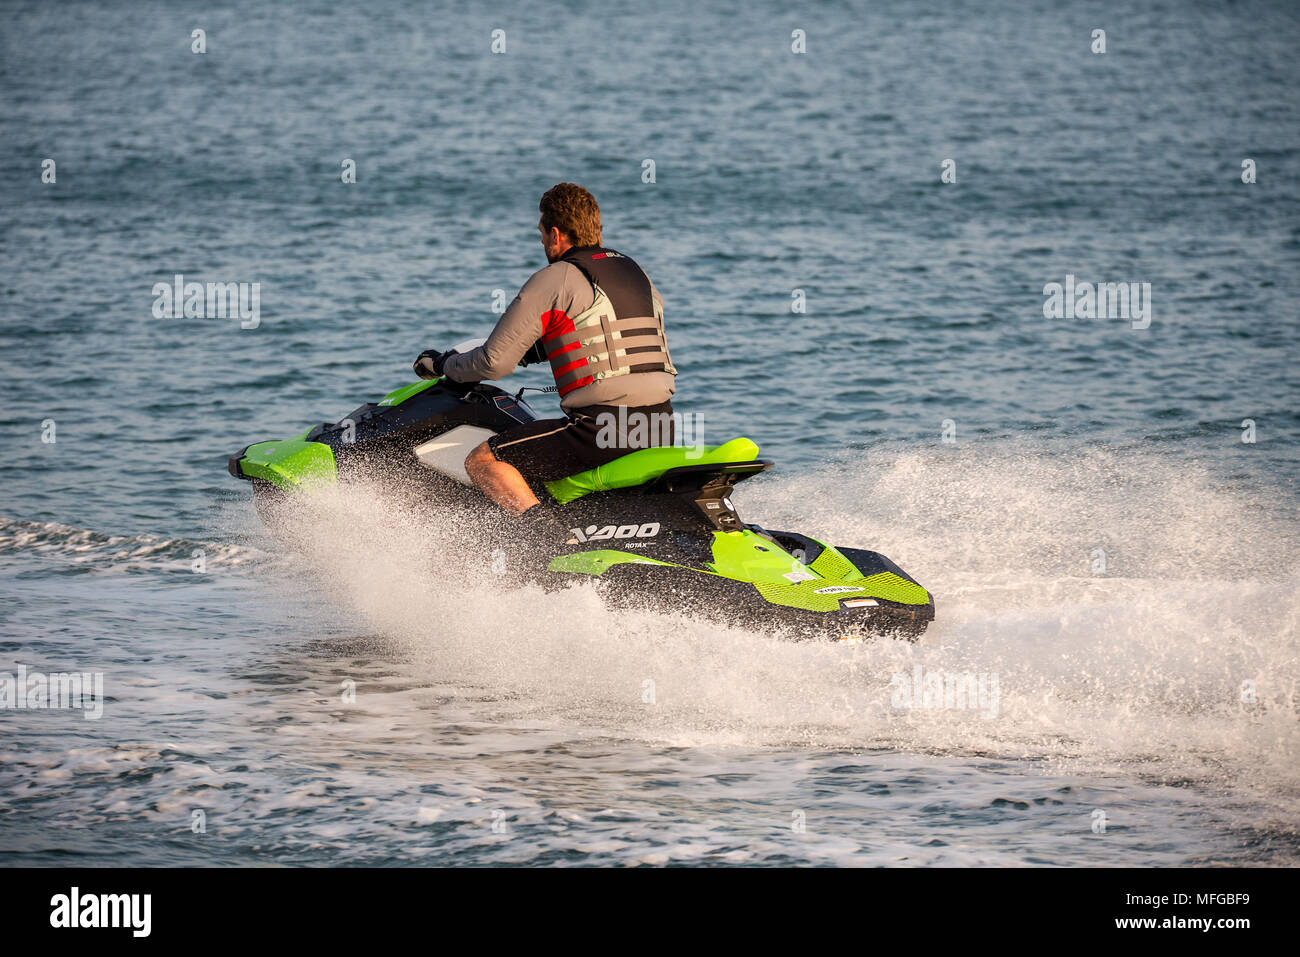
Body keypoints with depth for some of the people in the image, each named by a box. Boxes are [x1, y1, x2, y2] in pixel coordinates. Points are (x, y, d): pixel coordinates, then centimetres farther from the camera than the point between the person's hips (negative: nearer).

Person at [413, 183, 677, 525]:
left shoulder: (553, 281, -3)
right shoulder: (636, 273, 18)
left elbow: (495, 362, -2)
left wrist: (443, 365, 16)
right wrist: (538, 350, 41)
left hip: (603, 427, -8)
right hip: (660, 428, 8)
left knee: (483, 461, -5)